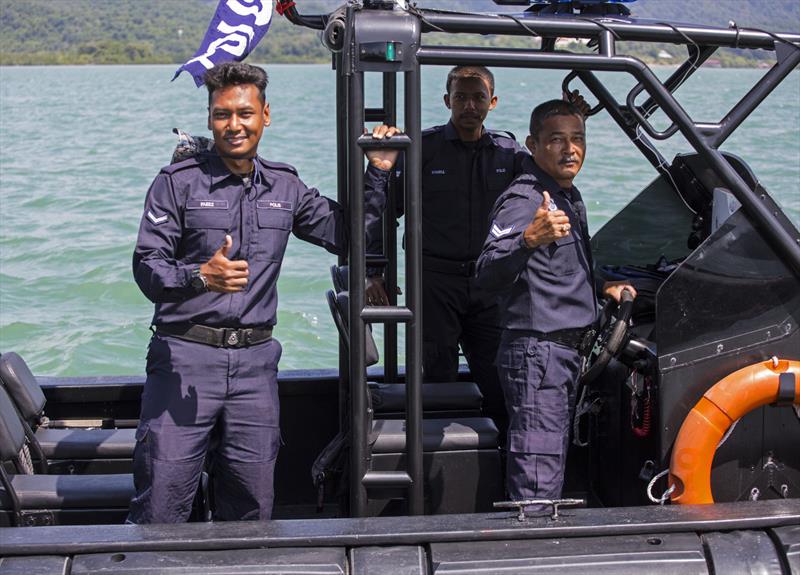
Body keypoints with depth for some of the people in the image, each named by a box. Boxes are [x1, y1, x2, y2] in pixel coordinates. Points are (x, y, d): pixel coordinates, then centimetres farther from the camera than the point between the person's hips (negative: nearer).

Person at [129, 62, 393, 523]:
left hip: (255, 360, 4)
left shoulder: (285, 187, 12)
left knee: (253, 506, 9)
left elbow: (349, 236, 15)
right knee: (162, 505, -4)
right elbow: (147, 267, -7)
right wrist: (200, 277, -26)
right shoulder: (179, 182, -1)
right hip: (185, 354, -3)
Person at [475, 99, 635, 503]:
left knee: (554, 464, 18)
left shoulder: (570, 197, 14)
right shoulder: (523, 200, -17)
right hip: (535, 352, -10)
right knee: (537, 482, -10)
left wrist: (600, 288, 19)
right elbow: (487, 276, -33)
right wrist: (529, 239, -48)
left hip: (567, 352, 10)